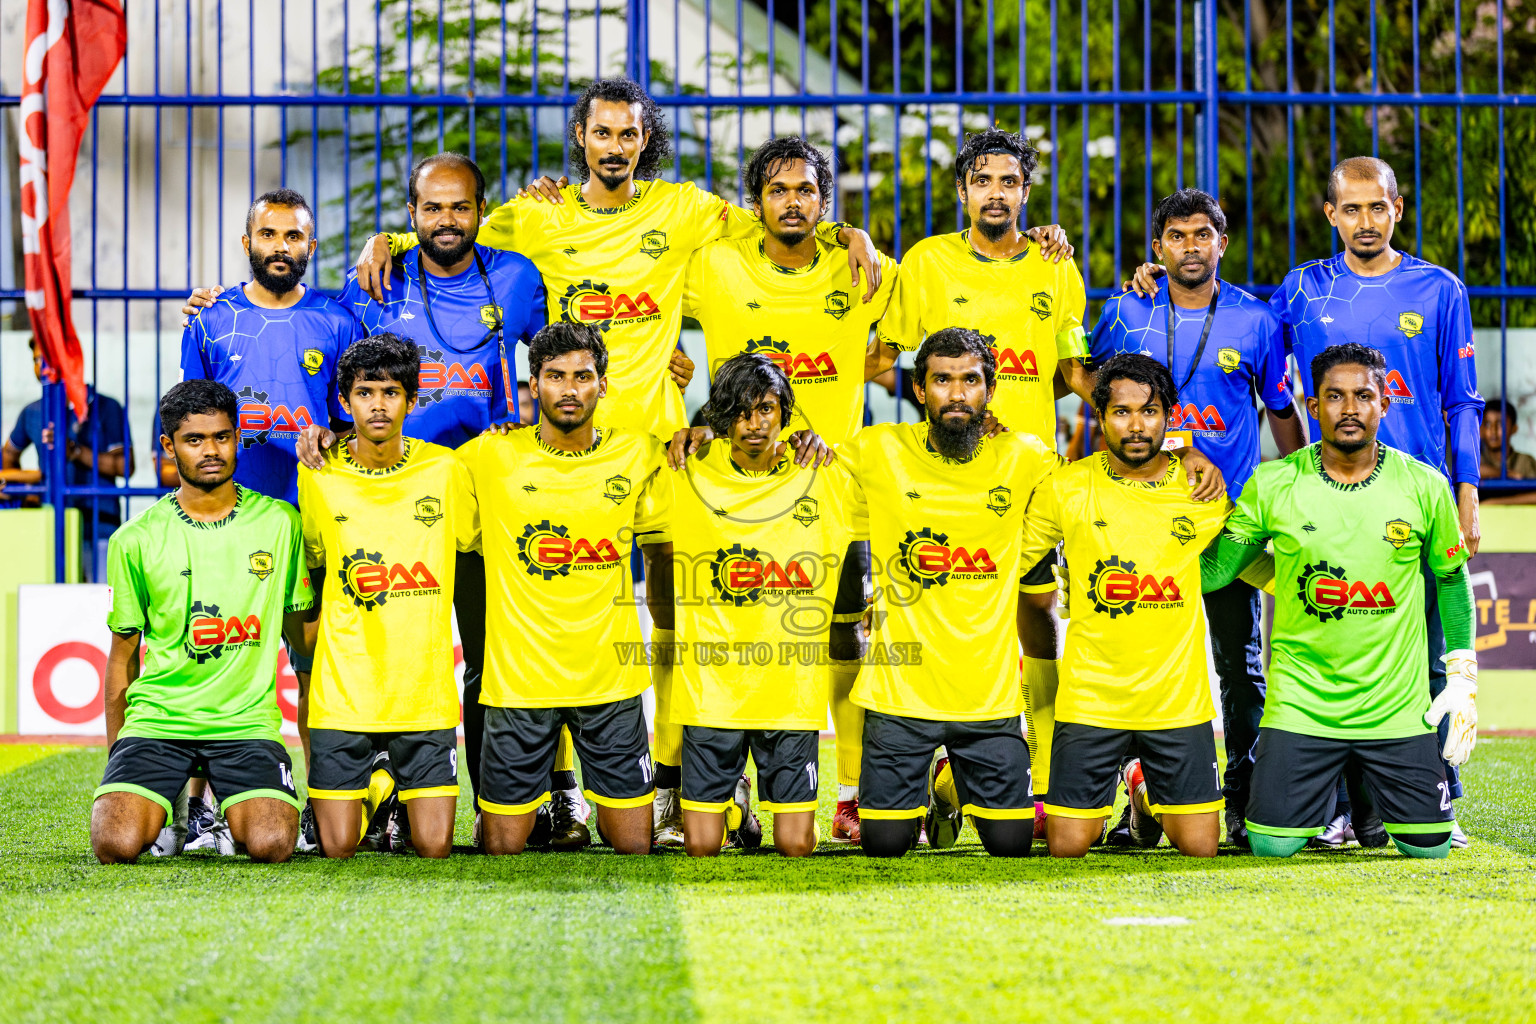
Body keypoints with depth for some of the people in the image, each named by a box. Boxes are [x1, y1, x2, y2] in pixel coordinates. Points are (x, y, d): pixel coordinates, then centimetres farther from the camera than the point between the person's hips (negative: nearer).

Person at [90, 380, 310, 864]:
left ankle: (237, 809, 13)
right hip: (156, 717, 0)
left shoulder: (279, 522, 4)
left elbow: (299, 631, 14)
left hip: (248, 720, 0)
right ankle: (155, 805, 14)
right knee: (117, 844, -23)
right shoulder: (135, 540, 1)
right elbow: (123, 655, 10)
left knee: (271, 844, -24)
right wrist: (116, 761, 10)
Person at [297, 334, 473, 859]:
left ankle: (407, 798, 29)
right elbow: (310, 563, 11)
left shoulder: (444, 469, -2)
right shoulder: (317, 475, -2)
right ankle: (370, 791, 29)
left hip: (425, 692, 0)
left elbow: (473, 545, 14)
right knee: (338, 847, -3)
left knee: (434, 847, -4)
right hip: (342, 692, 0)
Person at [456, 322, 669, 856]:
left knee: (634, 844, 3)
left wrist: (670, 646, 16)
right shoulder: (491, 457, -3)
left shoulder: (638, 454, 3)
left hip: (611, 676, 1)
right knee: (503, 847, 3)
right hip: (518, 680, -1)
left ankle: (605, 812, 34)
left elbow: (659, 551, 15)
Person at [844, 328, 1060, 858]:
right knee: (884, 844, -1)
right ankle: (930, 792, 35)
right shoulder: (875, 452, -3)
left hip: (990, 691, 1)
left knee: (1010, 844, 3)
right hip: (900, 691, -1)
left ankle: (954, 786, 36)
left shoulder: (1024, 457, 0)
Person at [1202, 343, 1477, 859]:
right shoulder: (1272, 485, -5)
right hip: (1301, 697, -1)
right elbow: (1216, 569, 1)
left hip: (1398, 704, 1)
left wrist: (1462, 679, 6)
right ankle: (1327, 795, 28)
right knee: (1273, 846, -8)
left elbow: (1452, 579, 10)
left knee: (1428, 846, -1)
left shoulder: (1424, 487, -2)